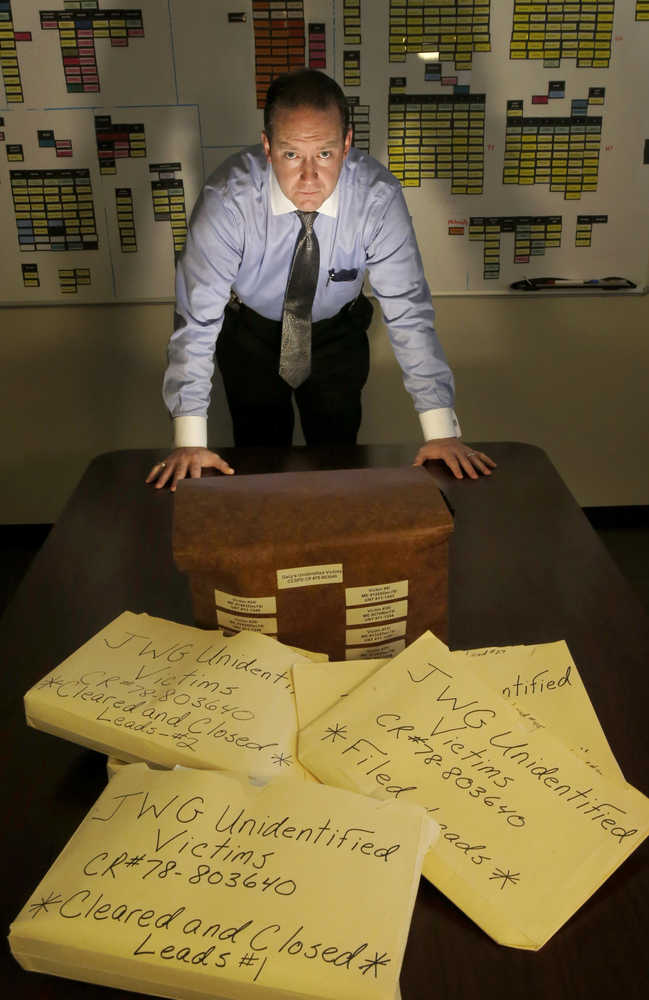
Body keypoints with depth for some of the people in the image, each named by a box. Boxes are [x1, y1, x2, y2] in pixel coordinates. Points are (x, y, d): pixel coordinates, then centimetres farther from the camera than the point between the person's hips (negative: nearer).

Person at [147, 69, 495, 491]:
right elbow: (197, 317, -30)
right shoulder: (228, 198, -32)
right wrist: (189, 441, -34)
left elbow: (409, 312, -26)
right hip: (250, 333, 0)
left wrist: (440, 430, -30)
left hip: (337, 335, 1)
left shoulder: (378, 196, -29)